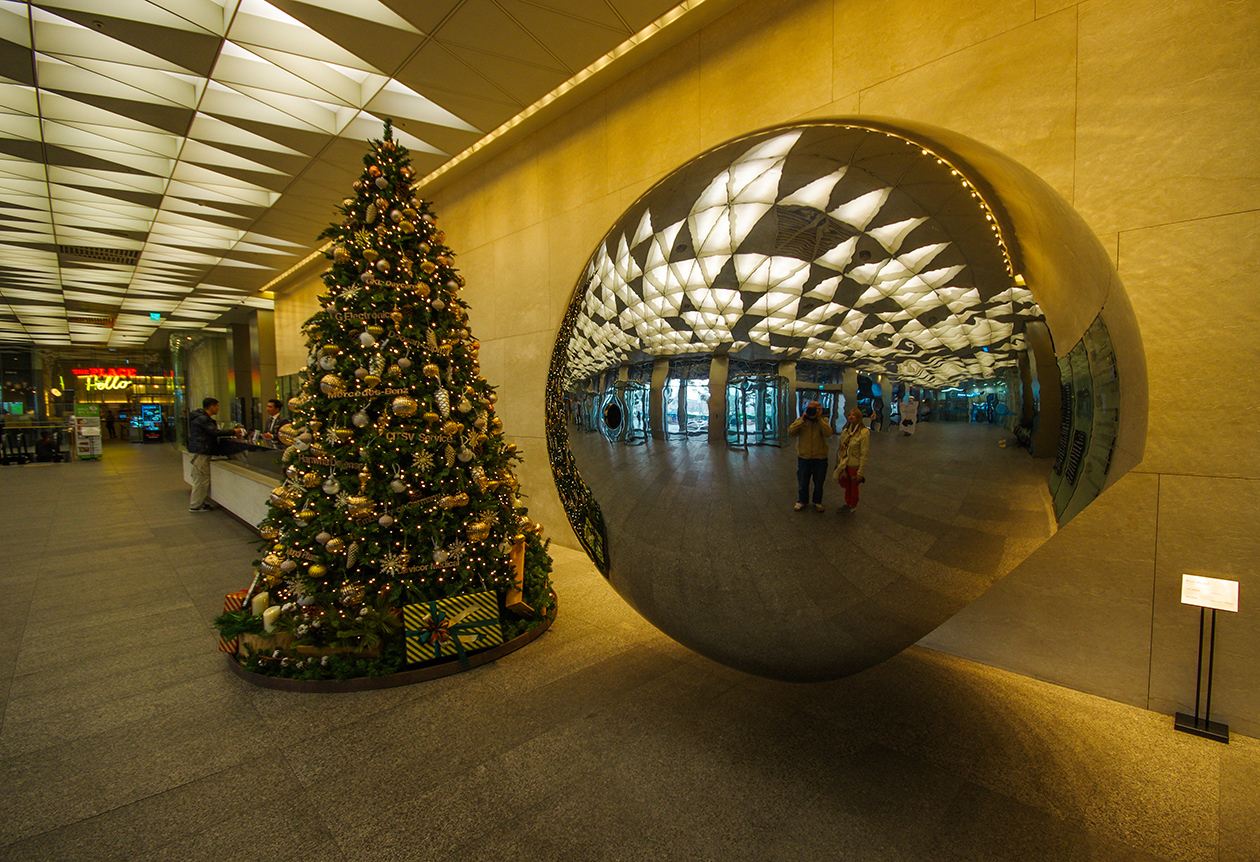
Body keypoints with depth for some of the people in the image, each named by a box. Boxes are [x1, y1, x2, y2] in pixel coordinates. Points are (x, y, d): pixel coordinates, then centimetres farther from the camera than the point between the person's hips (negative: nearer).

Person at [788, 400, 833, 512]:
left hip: (820, 458, 0)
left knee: (819, 483, 13)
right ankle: (801, 501, 32)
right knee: (803, 482, 13)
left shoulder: (823, 421, -1)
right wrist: (802, 420, -20)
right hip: (804, 457, 0)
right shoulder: (801, 420, 0)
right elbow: (790, 432, -16)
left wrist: (819, 419, -21)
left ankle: (817, 502, 33)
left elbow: (828, 433, -20)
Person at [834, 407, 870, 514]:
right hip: (844, 464, 5)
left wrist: (860, 472, -16)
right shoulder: (845, 430, 2)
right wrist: (837, 464, 10)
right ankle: (847, 503, 40)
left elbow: (864, 454, -16)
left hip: (855, 465, -5)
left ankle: (853, 506, 34)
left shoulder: (864, 432, -18)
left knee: (854, 487, 14)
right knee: (847, 486, 20)